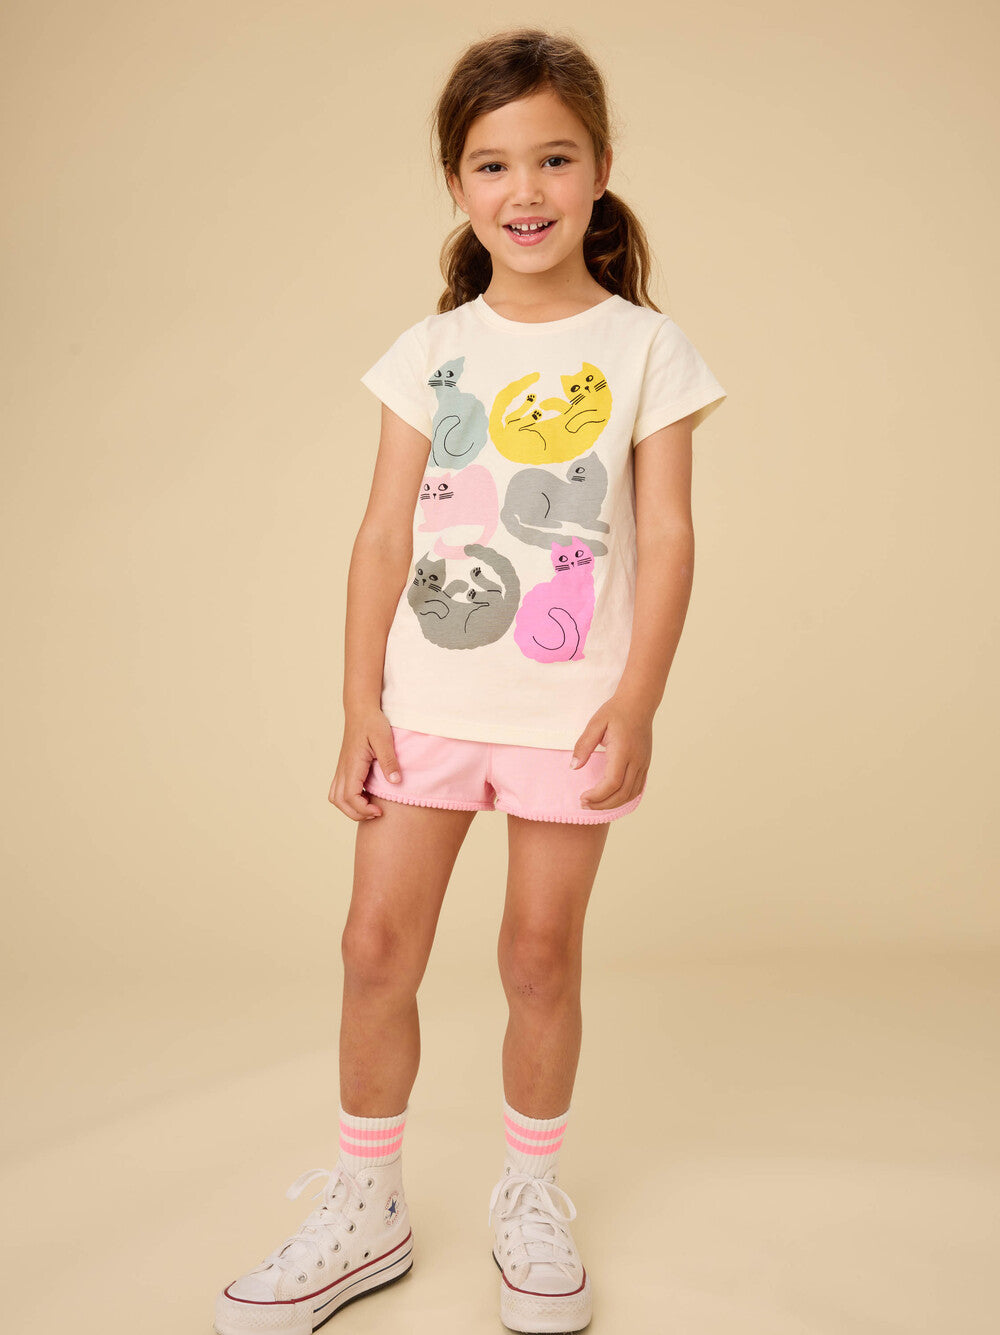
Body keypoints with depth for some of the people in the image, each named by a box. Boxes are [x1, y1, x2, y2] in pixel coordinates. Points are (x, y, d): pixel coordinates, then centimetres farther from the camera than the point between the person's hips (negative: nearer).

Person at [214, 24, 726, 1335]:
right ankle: (364, 1212, 23)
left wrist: (637, 703, -12)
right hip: (424, 698, 2)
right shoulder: (430, 352, 5)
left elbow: (667, 534, -4)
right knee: (377, 945, 4)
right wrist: (360, 700, -2)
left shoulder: (644, 346, 0)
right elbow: (385, 535, 3)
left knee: (541, 954, 8)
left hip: (569, 709, -2)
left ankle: (531, 1198, 30)